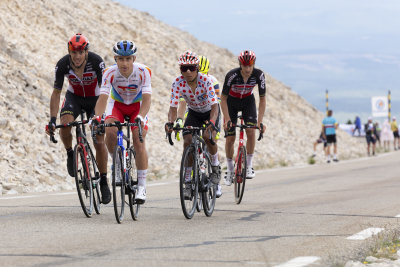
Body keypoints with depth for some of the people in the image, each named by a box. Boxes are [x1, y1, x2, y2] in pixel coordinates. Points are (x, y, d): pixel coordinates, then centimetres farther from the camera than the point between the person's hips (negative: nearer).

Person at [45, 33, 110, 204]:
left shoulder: (96, 61, -30)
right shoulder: (63, 65, -24)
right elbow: (56, 93, -17)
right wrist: (52, 120, -24)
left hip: (95, 99, -1)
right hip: (74, 97, 1)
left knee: (98, 140, -9)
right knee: (64, 124, -31)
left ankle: (104, 182, 5)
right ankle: (70, 154, -2)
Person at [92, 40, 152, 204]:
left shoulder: (143, 72, -29)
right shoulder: (110, 73, -27)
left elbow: (147, 98, -36)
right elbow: (102, 98, -33)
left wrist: (140, 117, -55)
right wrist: (97, 116, -51)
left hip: (137, 106, -1)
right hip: (117, 104, 1)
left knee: (139, 140, -19)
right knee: (110, 131, -29)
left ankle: (141, 186, -12)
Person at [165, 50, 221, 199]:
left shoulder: (206, 80, -32)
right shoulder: (178, 83, -24)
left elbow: (214, 106, -37)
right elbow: (173, 107, -26)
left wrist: (211, 122, -56)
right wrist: (170, 122, -47)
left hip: (210, 111, -3)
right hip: (194, 113, 3)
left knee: (208, 136, -30)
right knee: (187, 141, -16)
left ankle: (215, 166, -4)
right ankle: (188, 182, -8)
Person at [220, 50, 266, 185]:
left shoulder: (259, 75, -27)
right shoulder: (232, 75, -33)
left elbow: (262, 99, -20)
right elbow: (223, 98, -23)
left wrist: (260, 121, -27)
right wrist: (227, 119, -31)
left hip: (248, 101, 1)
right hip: (232, 102, -1)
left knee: (251, 132, -20)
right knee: (230, 138, -5)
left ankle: (249, 166, -8)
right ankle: (230, 170, 12)